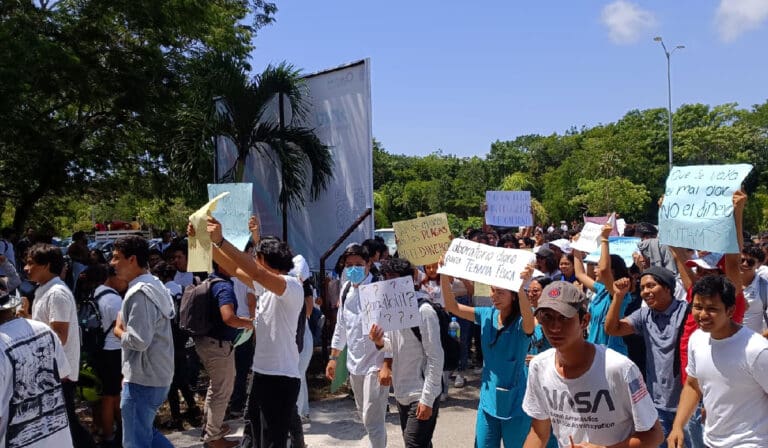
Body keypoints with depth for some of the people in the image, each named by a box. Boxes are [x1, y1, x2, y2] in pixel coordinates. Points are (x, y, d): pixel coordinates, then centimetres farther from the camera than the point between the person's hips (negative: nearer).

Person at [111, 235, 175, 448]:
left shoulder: (139, 293, -21)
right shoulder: (154, 285, 11)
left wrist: (119, 331, -8)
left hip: (142, 378, -10)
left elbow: (139, 340, -25)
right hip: (155, 375, 10)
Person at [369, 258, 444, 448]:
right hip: (401, 393, 8)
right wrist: (380, 342, -9)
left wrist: (427, 399, -19)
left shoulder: (423, 310, -18)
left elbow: (436, 358, -17)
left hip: (421, 396, -7)